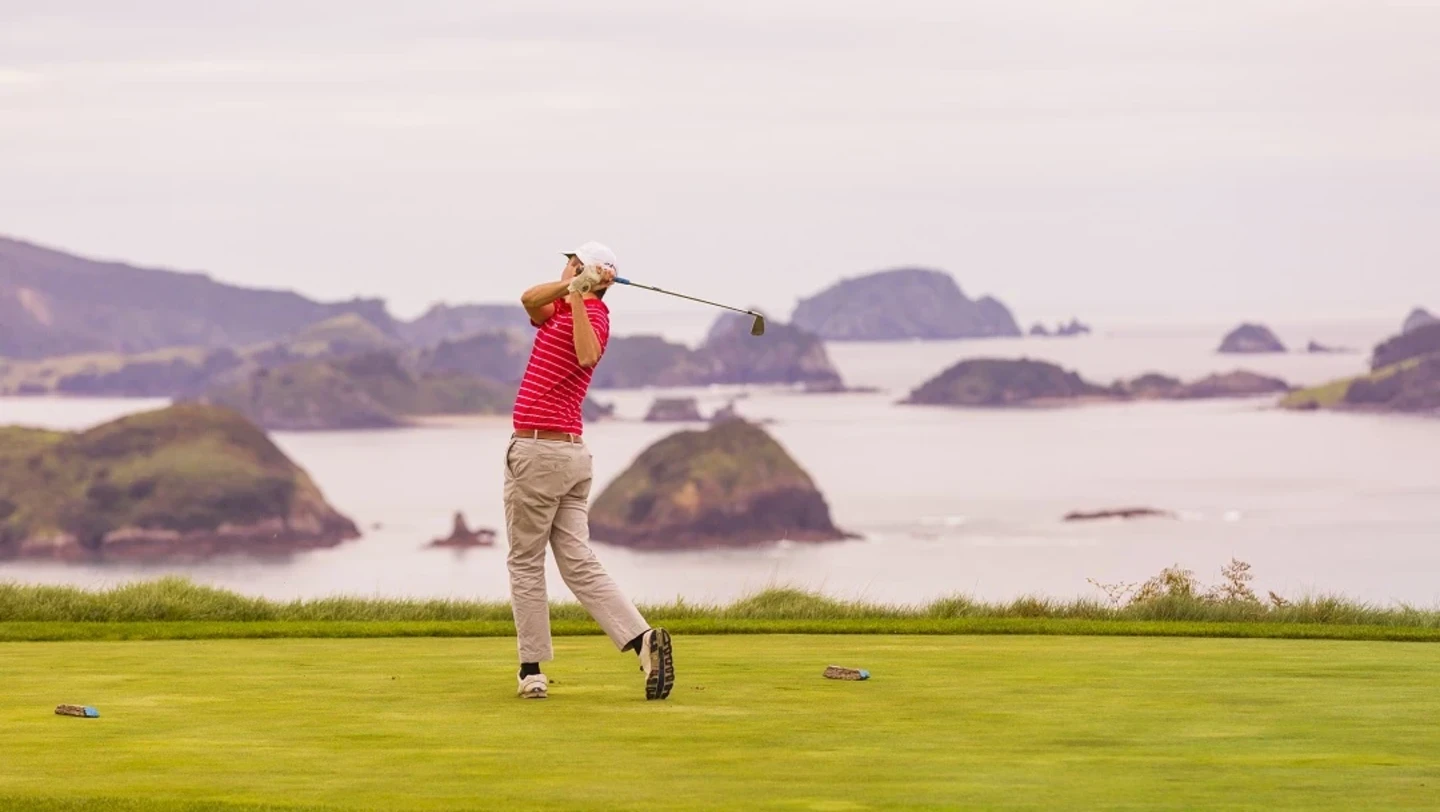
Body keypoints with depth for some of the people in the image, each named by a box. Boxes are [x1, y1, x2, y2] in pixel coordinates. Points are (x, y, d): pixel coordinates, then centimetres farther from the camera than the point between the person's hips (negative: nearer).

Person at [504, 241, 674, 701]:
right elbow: (530, 300, -6)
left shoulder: (594, 313, -10)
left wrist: (577, 292, -32)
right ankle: (643, 639, -12)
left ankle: (532, 670, 6)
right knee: (579, 564, 2)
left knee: (525, 562, 3)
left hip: (537, 451, -8)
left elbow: (589, 357, -31)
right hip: (573, 453, 8)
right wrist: (572, 287, -20)